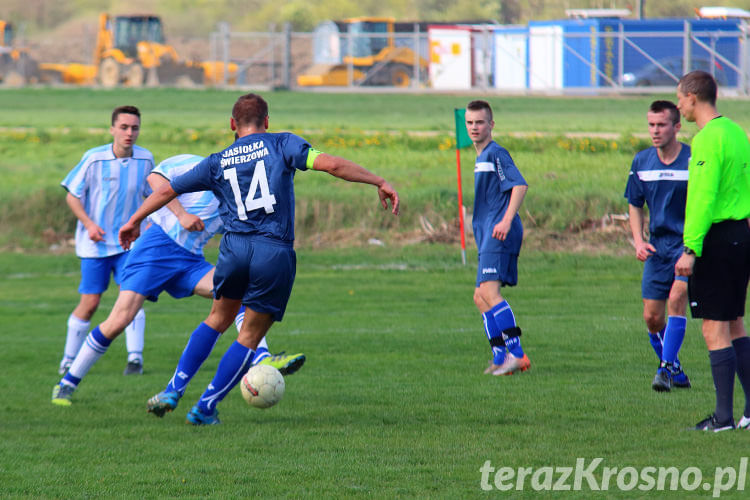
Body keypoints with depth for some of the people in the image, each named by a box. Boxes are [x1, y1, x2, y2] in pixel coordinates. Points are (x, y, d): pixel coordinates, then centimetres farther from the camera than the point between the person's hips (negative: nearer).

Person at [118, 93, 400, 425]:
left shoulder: (218, 162, 12)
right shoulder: (281, 145, 4)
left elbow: (167, 190, 18)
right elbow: (331, 164, -8)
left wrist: (134, 222, 32)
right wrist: (380, 183, -3)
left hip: (234, 247, 3)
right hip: (275, 254, -3)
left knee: (218, 319, 25)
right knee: (250, 336, 10)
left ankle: (174, 391, 17)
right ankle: (205, 407, 8)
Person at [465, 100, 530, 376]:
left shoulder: (496, 153, -7)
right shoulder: (481, 157, 22)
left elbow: (520, 185, -19)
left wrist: (507, 220, -28)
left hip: (499, 234, -11)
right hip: (487, 237, 11)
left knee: (489, 291, -20)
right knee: (480, 296, 11)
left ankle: (517, 353, -24)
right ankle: (500, 357, 14)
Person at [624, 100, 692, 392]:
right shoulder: (641, 162, 4)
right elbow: (635, 205, 15)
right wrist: (638, 241, 1)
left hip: (688, 244, -5)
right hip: (657, 245, 5)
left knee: (677, 296, -24)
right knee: (652, 317, 2)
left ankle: (666, 368, -21)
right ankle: (674, 370, 22)